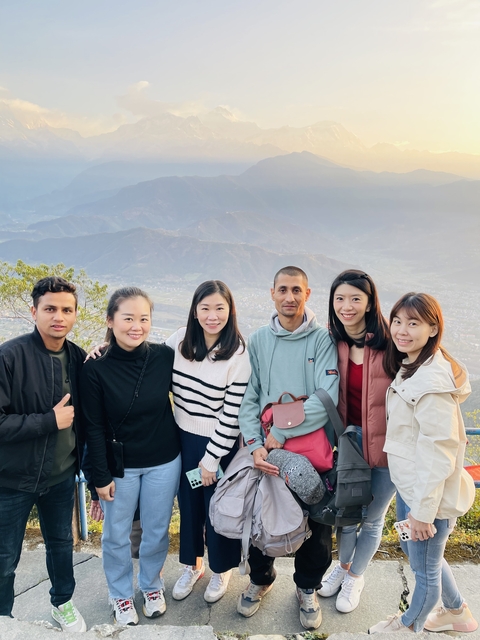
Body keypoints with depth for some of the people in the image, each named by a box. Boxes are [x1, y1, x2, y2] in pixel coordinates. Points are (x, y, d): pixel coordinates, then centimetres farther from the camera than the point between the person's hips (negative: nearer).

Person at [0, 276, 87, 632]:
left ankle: (62, 603, 47)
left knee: (61, 543, 22)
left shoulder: (78, 359, -4)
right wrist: (50, 421, -23)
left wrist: (81, 459, 7)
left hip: (61, 476, 5)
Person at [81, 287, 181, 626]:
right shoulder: (96, 368, -15)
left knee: (157, 530, 17)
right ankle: (121, 594, 40)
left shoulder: (164, 356, -12)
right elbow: (94, 427, -9)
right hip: (120, 465, -1)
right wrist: (101, 476, -7)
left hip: (164, 462, 1)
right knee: (116, 534, 15)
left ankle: (152, 586, 43)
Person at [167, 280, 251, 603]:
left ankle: (222, 569, 41)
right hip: (183, 438, 4)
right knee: (188, 504, 20)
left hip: (218, 443, -4)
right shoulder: (180, 340, -6)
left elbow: (232, 414, -17)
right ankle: (193, 564, 45)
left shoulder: (238, 354, -19)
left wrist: (212, 458, -13)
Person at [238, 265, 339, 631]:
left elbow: (327, 399, -18)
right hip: (265, 451, 2)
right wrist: (255, 444, -16)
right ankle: (261, 579, 43)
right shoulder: (258, 341, 1)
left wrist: (281, 432, -19)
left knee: (316, 527, 11)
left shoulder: (323, 340, -7)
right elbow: (248, 398, -3)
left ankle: (307, 588, 39)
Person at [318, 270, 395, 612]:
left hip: (387, 444, -3)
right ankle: (343, 565, 50)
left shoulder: (389, 343, -19)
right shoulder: (335, 342, -4)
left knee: (372, 520, 17)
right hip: (351, 440, 3)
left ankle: (355, 577, 44)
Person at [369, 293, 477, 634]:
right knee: (413, 548, 28)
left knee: (425, 569, 16)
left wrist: (423, 510, -19)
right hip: (408, 485, 10)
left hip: (428, 493, -10)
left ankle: (410, 625, 41)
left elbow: (439, 452, -25)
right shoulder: (408, 369, 4)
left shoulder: (432, 382, -27)